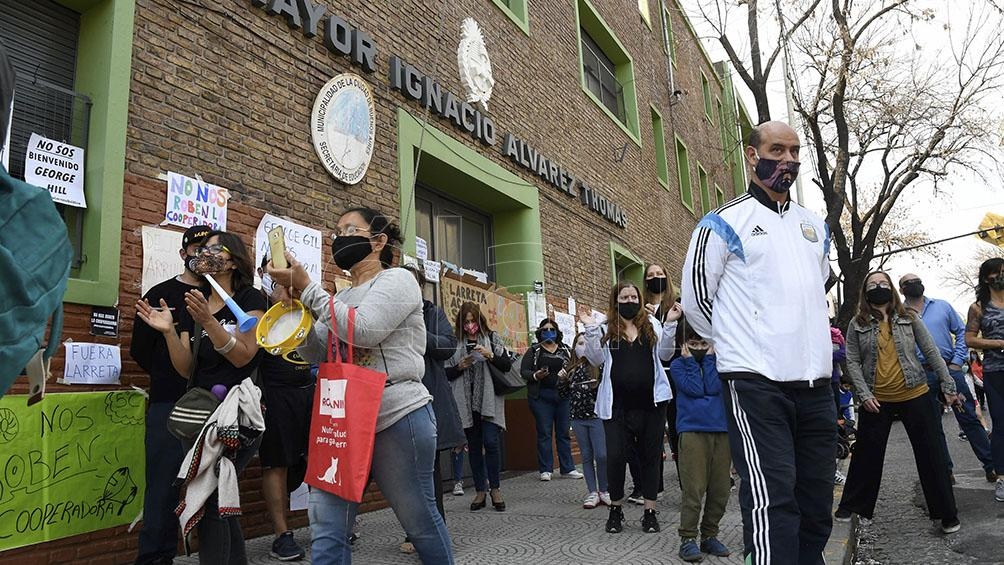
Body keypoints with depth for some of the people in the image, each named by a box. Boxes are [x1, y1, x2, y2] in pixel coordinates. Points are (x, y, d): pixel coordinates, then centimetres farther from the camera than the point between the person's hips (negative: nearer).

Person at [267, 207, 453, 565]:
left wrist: (307, 288, -15)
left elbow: (364, 331, -20)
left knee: (419, 519, 8)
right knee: (326, 529, 1)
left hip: (397, 416, -6)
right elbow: (316, 353, 9)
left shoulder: (397, 280, -3)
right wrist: (295, 299, -2)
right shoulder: (342, 298, 18)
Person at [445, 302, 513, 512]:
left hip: (489, 399, -2)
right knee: (474, 445, 6)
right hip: (466, 401, 2)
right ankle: (480, 491, 15)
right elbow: (447, 373, 8)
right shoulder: (456, 342, 8)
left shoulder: (491, 337, 6)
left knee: (491, 442, -10)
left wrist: (490, 356, -13)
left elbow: (507, 365, 2)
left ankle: (495, 488, 4)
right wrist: (460, 366, -10)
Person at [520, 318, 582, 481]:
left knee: (564, 432, 5)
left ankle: (568, 468, 13)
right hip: (541, 396, -2)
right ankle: (545, 470, 8)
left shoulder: (565, 350, 13)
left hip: (563, 395, 2)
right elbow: (523, 371, 1)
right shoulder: (534, 351, 6)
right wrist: (535, 376, -17)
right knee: (544, 433, 1)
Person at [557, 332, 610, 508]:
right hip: (577, 418, 4)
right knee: (586, 456, 10)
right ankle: (592, 492, 18)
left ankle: (604, 490, 15)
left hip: (597, 416, -4)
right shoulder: (570, 368, 7)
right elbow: (564, 394, 12)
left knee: (601, 455, -4)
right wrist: (561, 380, -5)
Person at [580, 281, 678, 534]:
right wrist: (591, 330, -11)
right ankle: (616, 508, 16)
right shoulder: (606, 328, 5)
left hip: (651, 401, 2)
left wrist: (670, 324, -8)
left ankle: (650, 511, 20)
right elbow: (596, 359, -1)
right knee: (615, 456, -4)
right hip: (617, 405, -2)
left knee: (651, 456, 9)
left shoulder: (651, 324, 9)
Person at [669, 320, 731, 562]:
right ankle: (688, 538, 3)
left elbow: (713, 388, -4)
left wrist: (709, 359, -1)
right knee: (693, 489, -7)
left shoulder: (717, 361, 12)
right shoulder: (678, 364, 6)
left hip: (721, 430, 4)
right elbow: (695, 389, -8)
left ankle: (710, 535, 20)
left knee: (720, 489, 6)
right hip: (692, 431, -3)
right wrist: (690, 361, -2)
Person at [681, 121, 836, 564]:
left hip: (815, 383, 7)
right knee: (772, 499, -11)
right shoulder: (724, 223, -3)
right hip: (756, 383, -7)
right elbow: (696, 299, -1)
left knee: (817, 498, 13)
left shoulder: (815, 227, 17)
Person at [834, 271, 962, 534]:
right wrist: (864, 394, -10)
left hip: (914, 396, 1)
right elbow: (852, 362, -1)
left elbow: (933, 353, 4)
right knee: (866, 454, 7)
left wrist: (948, 387, -1)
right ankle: (851, 506, 21)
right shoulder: (857, 324, 0)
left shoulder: (910, 319, 2)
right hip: (876, 401, 0)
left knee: (931, 454, 6)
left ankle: (946, 513, 20)